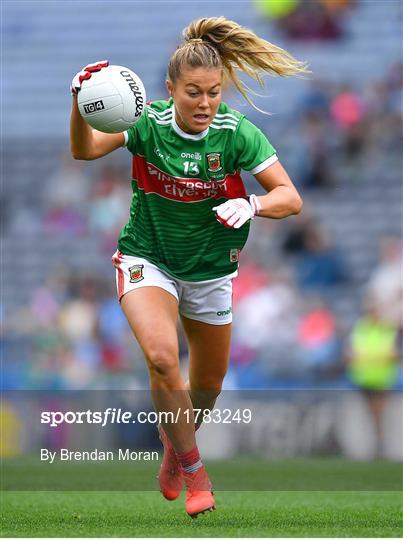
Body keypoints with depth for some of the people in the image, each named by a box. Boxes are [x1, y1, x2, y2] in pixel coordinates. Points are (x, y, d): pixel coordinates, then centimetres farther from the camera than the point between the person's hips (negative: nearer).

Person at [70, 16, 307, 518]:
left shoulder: (237, 133, -16)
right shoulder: (148, 123, -18)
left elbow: (290, 197, -14)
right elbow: (84, 151, -29)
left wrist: (251, 204, -35)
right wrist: (80, 103, -48)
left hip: (209, 267, 3)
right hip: (147, 260, -2)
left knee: (208, 385, 16)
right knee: (162, 358, -27)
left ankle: (175, 445, 50)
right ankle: (193, 470, -8)